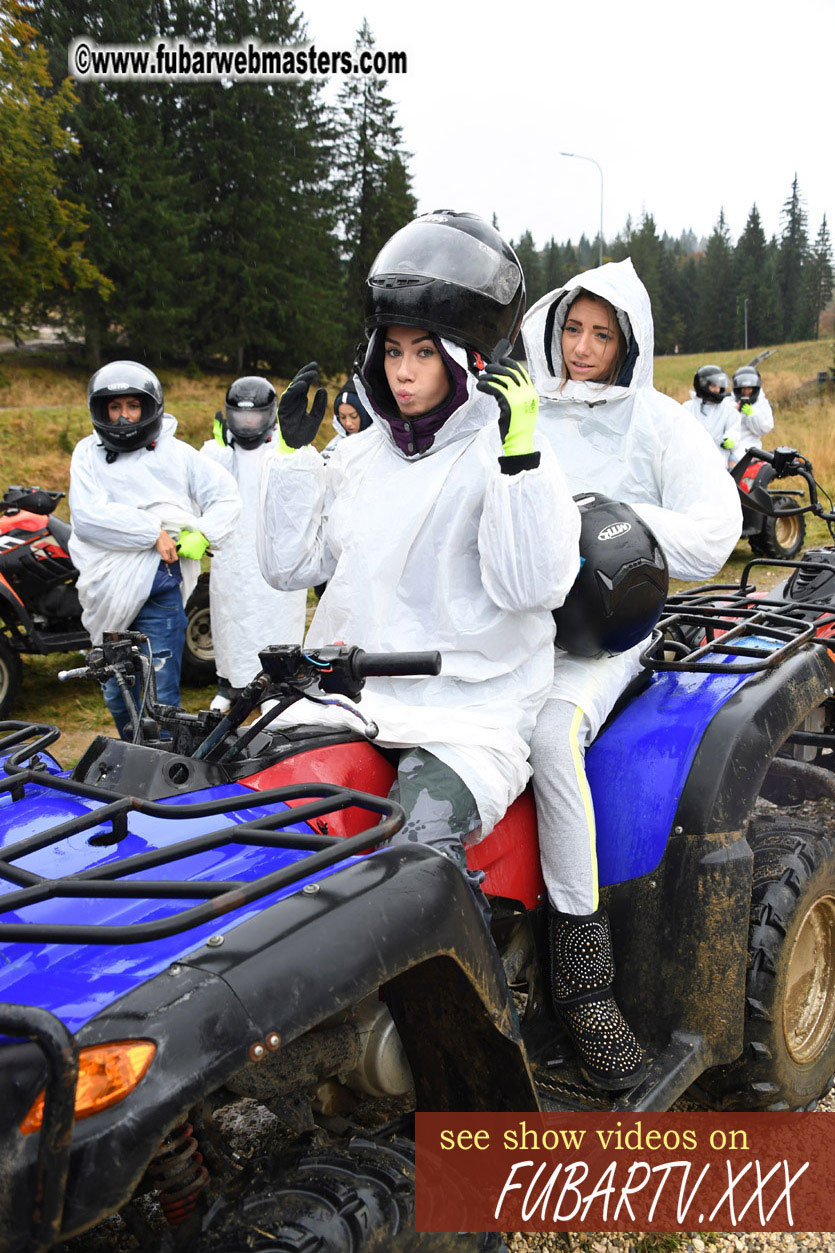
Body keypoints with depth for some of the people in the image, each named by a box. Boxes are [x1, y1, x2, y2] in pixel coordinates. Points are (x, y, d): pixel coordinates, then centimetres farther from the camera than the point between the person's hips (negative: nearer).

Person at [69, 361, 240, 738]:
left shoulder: (176, 453, 7)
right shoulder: (88, 453, 8)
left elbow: (226, 495, 10)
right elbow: (88, 516, -9)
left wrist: (202, 536, -8)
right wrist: (154, 532, -14)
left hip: (158, 585, -3)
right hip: (107, 590, 3)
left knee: (159, 698, -7)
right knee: (117, 694, 15)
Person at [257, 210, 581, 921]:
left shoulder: (506, 456, -2)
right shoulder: (361, 456, 14)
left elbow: (532, 586, -16)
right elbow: (290, 566, 14)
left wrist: (518, 452, -22)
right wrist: (291, 451, 8)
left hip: (468, 716, -5)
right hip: (346, 697, 6)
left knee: (420, 851, -29)